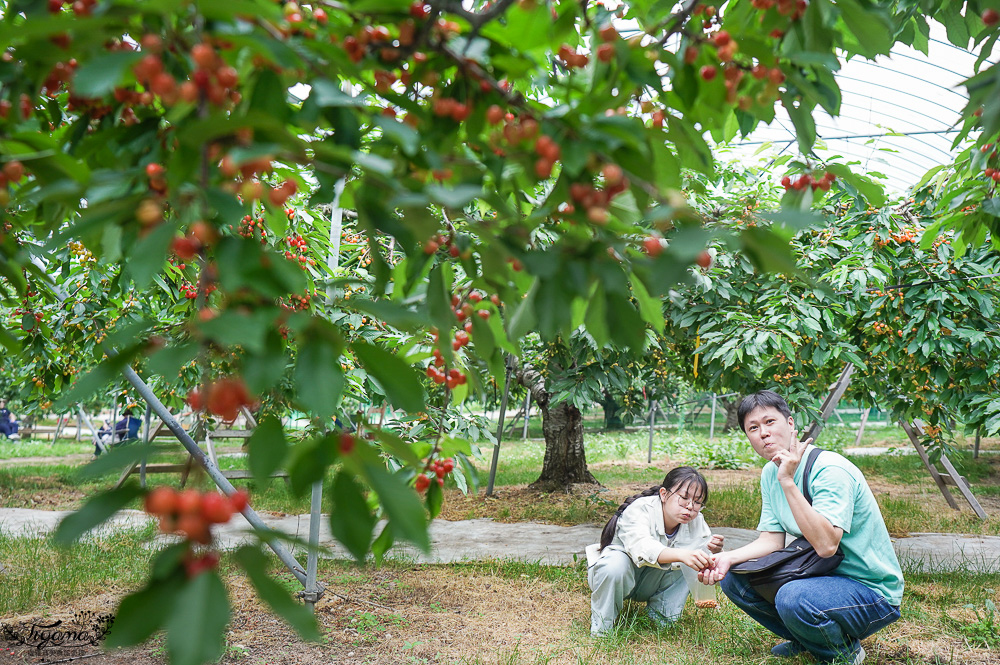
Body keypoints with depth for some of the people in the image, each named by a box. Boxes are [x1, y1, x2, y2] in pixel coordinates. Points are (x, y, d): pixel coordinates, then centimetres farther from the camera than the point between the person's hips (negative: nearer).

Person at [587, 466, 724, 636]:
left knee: (691, 564, -18)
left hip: (649, 584, 5)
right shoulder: (640, 509, -28)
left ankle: (662, 615, 2)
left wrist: (716, 552, -35)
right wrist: (681, 554, -65)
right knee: (616, 564, -38)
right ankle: (601, 627, -15)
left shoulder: (696, 522, -11)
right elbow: (641, 547, -48)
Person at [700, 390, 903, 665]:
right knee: (732, 576, -5)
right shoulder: (770, 473, 3)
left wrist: (788, 482, -34)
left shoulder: (830, 470, -24)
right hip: (819, 574, 8)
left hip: (871, 589, -8)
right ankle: (804, 640, 12)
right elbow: (772, 540, 1)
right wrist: (727, 557, -17)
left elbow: (826, 545, -35)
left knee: (793, 598, -35)